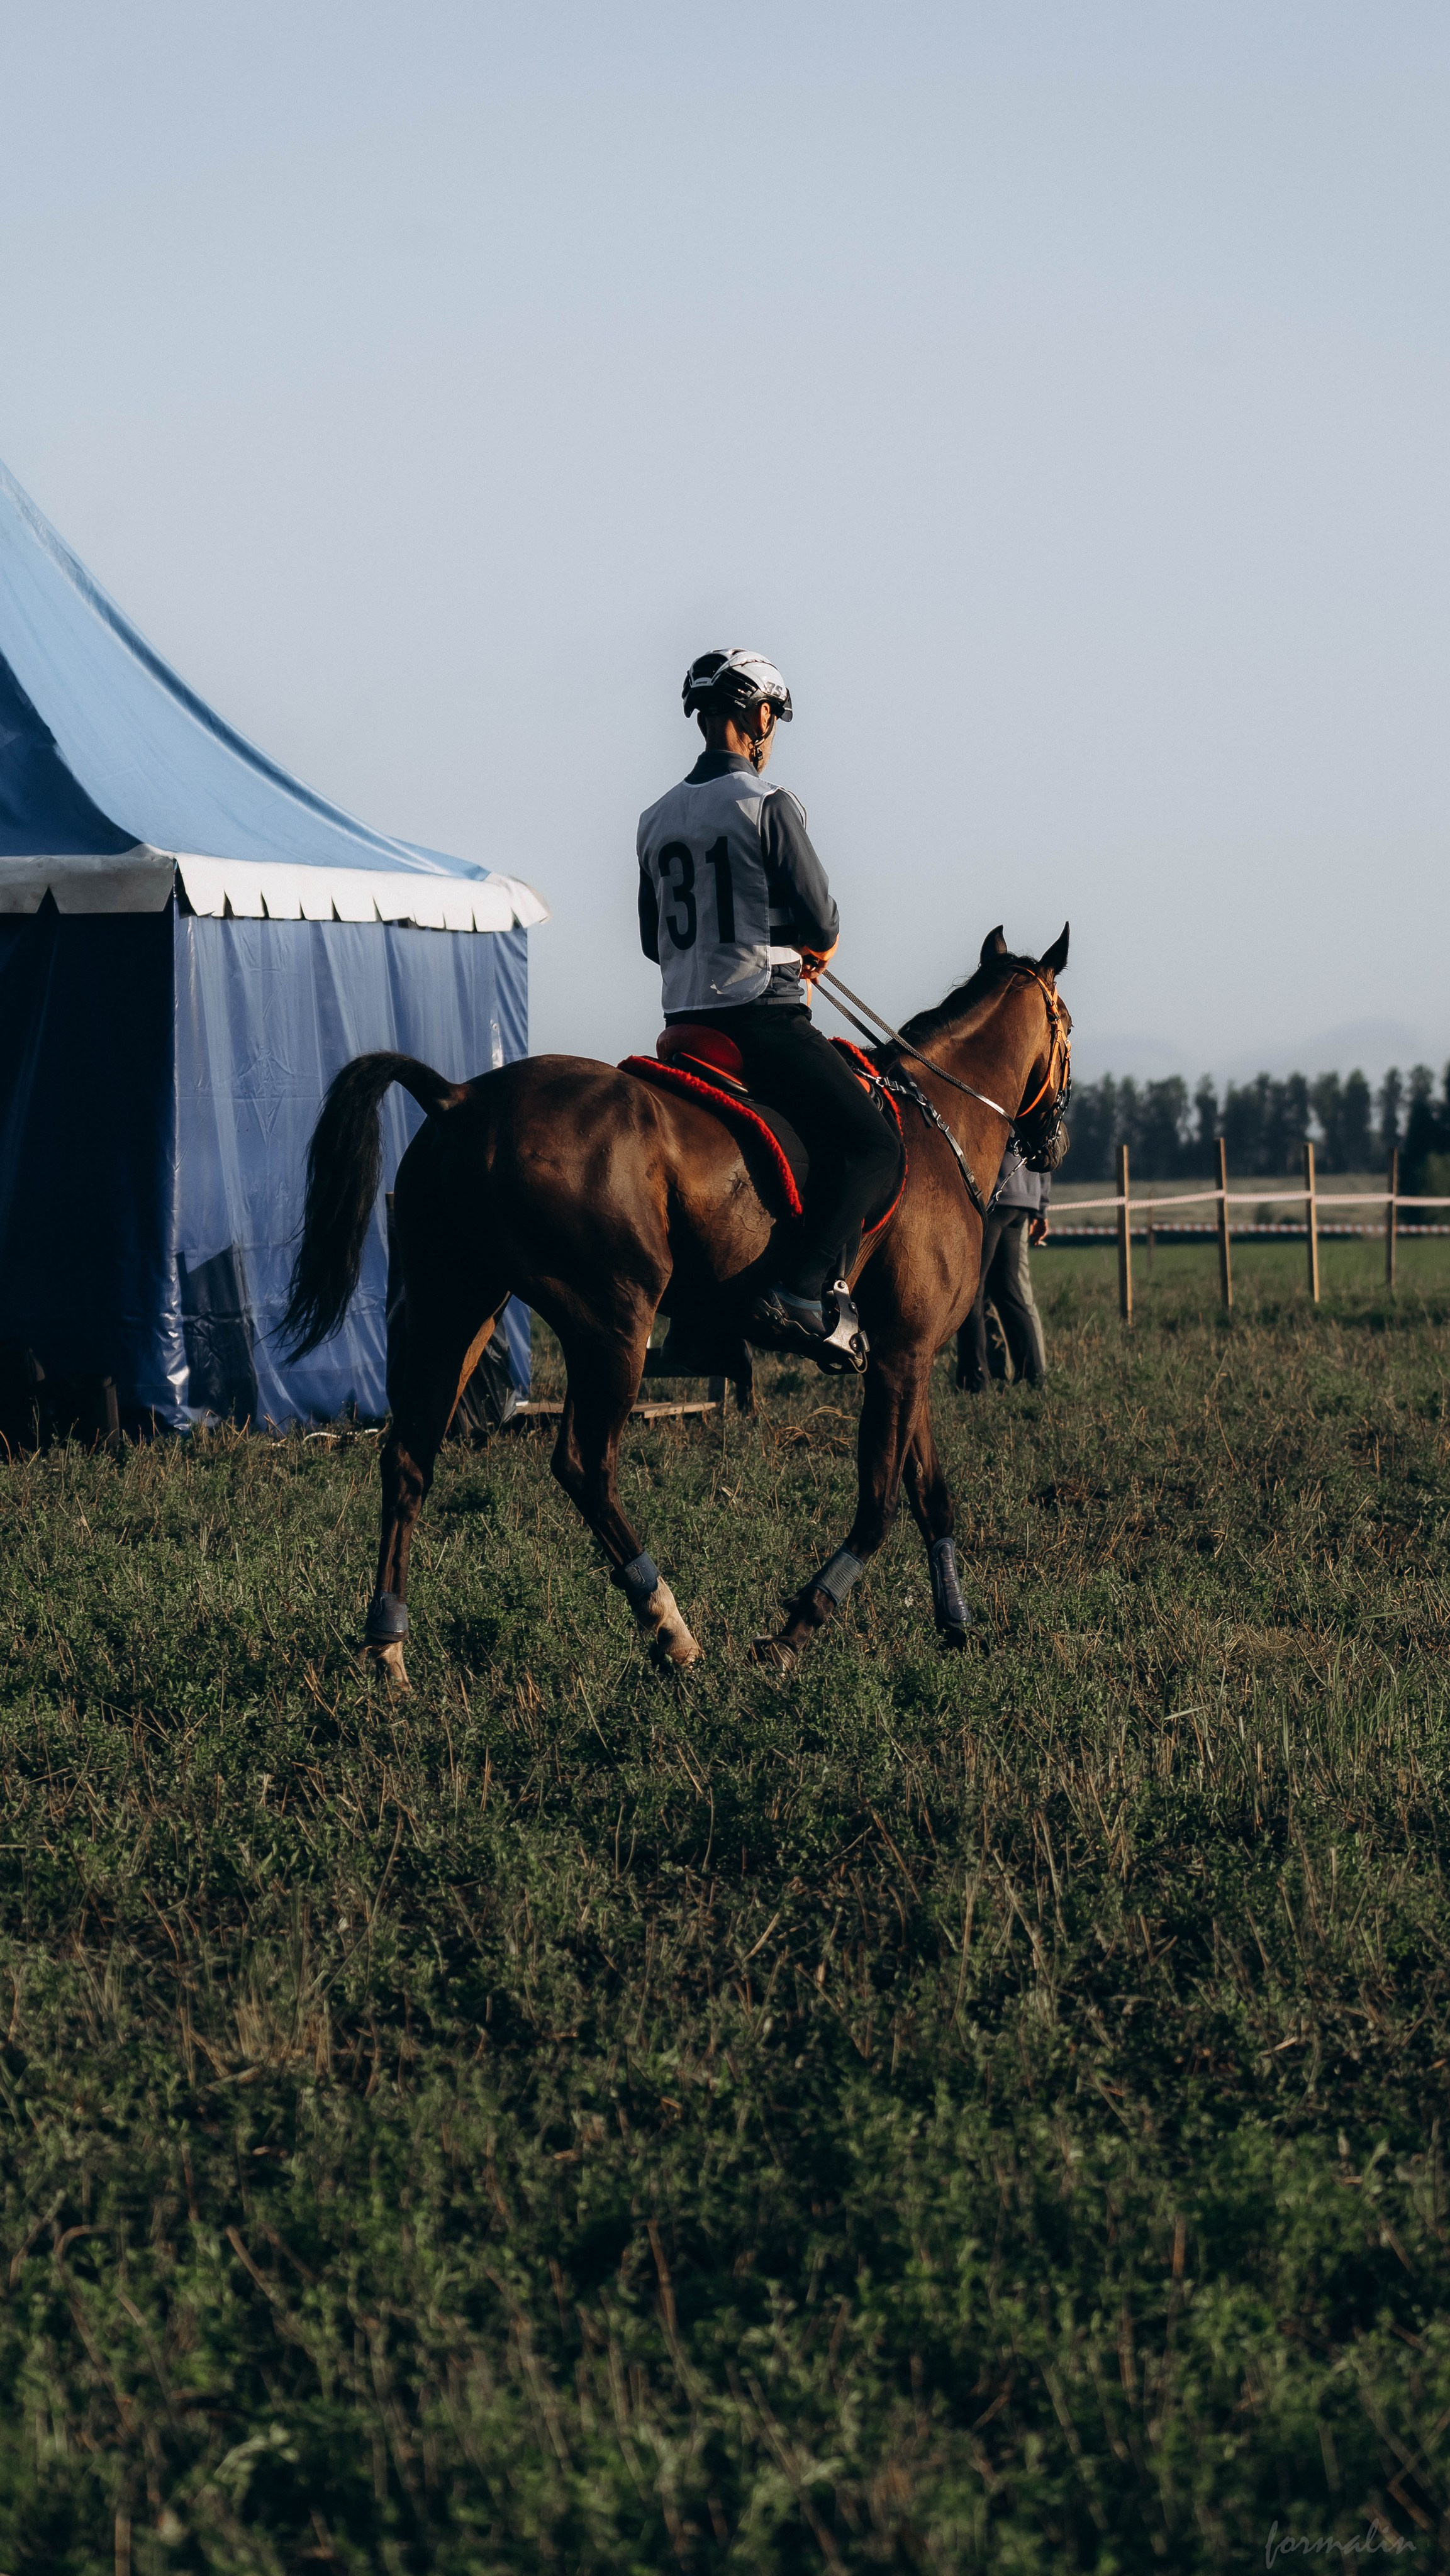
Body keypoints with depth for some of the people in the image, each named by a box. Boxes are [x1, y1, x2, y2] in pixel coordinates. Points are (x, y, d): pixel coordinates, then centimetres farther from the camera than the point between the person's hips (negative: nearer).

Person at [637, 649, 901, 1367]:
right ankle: (800, 1293, -26)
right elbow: (821, 926, -10)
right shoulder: (768, 807, -10)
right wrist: (815, 949, 12)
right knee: (871, 1145, -10)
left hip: (685, 1025, 8)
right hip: (765, 1018, -8)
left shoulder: (658, 819, 13)